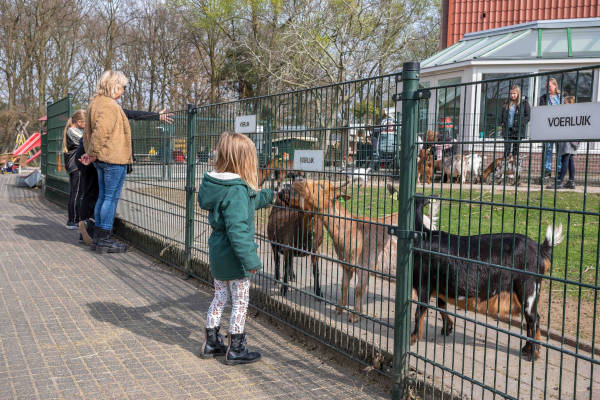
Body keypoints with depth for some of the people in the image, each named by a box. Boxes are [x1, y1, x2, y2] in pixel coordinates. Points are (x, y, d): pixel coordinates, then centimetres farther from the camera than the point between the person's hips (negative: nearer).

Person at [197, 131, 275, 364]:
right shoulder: (236, 190, -25)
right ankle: (235, 350, 17)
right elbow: (237, 230, -29)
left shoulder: (215, 184, 4)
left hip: (217, 255, 9)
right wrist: (250, 260, -24)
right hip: (233, 258, -9)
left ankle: (211, 343, 31)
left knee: (220, 297, 21)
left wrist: (269, 196, 29)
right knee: (240, 302, 7)